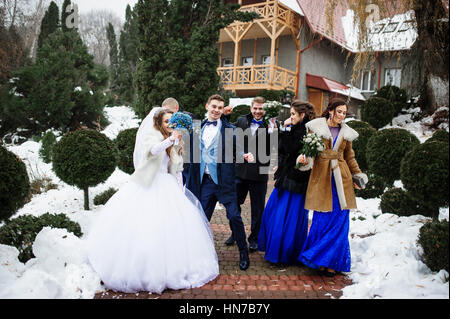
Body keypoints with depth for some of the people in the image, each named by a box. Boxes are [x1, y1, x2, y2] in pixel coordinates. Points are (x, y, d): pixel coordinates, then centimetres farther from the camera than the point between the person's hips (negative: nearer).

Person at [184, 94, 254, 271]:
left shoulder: (230, 129, 0)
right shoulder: (198, 128, 11)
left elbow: (237, 149, -2)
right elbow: (193, 152, 11)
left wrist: (245, 155, -22)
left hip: (224, 180, -3)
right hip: (205, 180, 3)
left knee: (234, 216, -3)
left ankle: (243, 252, 17)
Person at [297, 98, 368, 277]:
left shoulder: (346, 133, 15)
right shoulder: (316, 127, 4)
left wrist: (357, 173, 16)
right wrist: (307, 159, -16)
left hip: (341, 178, 4)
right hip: (321, 176, -3)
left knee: (339, 220, 1)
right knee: (322, 219, -4)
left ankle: (332, 261, 14)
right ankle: (321, 261, 12)